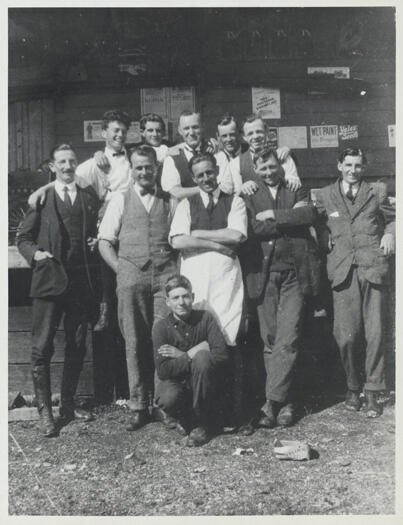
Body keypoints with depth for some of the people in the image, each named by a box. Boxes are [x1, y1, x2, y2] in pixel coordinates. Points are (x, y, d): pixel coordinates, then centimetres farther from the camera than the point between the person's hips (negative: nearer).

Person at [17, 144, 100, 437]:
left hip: (81, 281, 3)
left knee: (77, 346, 9)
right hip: (49, 280, -2)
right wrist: (35, 253, -12)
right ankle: (45, 412, 6)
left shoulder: (90, 198, 13)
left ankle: (68, 405, 24)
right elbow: (23, 238, 8)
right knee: (42, 348, -4)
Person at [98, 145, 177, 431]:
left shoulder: (169, 201, 11)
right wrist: (121, 270, 0)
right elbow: (105, 241, 9)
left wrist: (177, 270, -2)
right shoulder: (120, 200, 11)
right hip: (131, 277, 0)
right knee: (135, 343, 3)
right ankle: (138, 406, 12)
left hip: (165, 275, 0)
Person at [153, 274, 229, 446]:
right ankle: (188, 419, 5)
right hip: (176, 381, 0)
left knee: (202, 358, -30)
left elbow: (222, 355, -21)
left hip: (204, 384, 1)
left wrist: (181, 355, -19)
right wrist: (191, 354, -23)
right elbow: (162, 371, -19)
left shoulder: (205, 318, -10)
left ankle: (203, 424, -13)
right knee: (167, 399, -34)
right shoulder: (161, 327, -11)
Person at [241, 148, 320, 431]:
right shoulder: (249, 196, 10)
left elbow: (311, 214, -6)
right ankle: (285, 403, 14)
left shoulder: (298, 191, 14)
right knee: (270, 341, 3)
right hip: (263, 274, 1)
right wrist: (290, 217, -6)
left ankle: (272, 402, 0)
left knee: (287, 340, -7)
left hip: (294, 273, 0)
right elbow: (253, 228, -6)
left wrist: (273, 215, -7)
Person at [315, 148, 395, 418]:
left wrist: (390, 234, 4)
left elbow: (393, 218, 22)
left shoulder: (377, 191, 13)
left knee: (375, 333, -2)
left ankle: (372, 392, 11)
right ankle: (353, 388, 17)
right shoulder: (325, 195, 13)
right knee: (346, 335, -5)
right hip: (343, 270, 0)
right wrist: (327, 243, 1)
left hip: (373, 267, 0)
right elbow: (319, 226, 19)